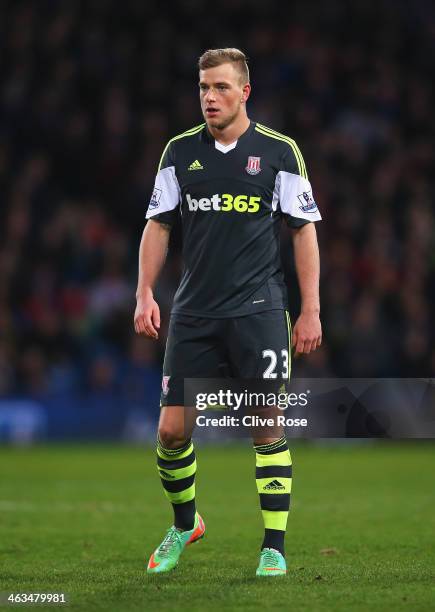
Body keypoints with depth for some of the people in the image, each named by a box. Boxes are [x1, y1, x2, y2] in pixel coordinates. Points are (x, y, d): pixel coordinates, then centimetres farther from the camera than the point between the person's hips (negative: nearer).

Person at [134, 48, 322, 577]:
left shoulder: (279, 151, -1)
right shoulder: (180, 151, 6)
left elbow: (303, 229, 2)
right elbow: (158, 224, 12)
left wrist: (310, 310, -2)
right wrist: (145, 294, 1)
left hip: (258, 311, -3)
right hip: (193, 313, 3)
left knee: (268, 428, -6)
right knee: (172, 430, 2)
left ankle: (274, 549, 4)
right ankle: (184, 524, 27)